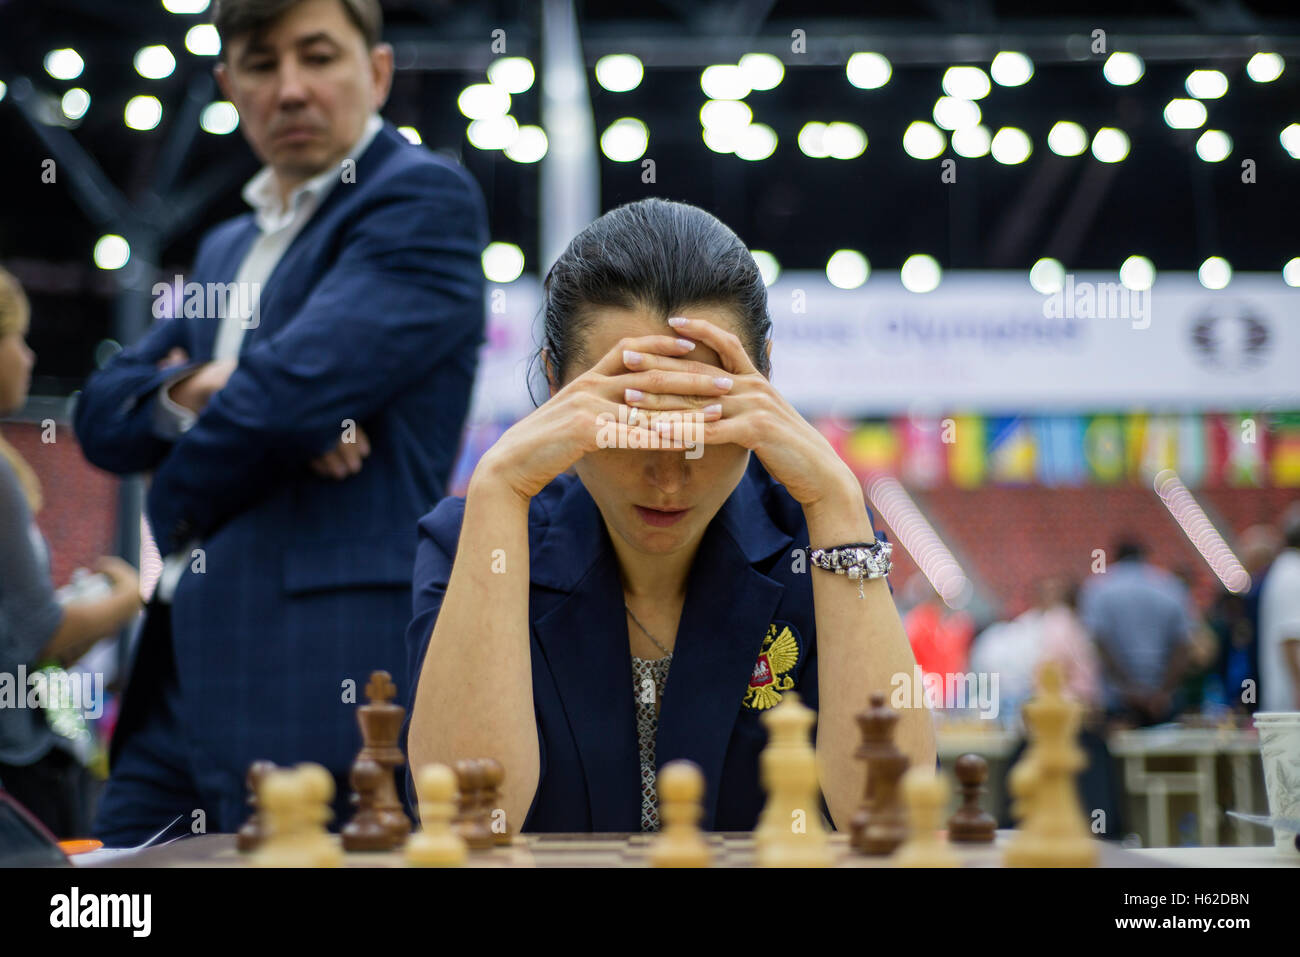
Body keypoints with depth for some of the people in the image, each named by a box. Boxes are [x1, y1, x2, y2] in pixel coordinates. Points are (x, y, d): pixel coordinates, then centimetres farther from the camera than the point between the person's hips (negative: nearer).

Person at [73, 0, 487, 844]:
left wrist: (175, 501, 2)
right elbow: (102, 414, 17)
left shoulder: (425, 200, -5)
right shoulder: (228, 248, 23)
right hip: (180, 683, 8)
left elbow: (296, 384, -16)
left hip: (320, 680, -8)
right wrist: (193, 390, -6)